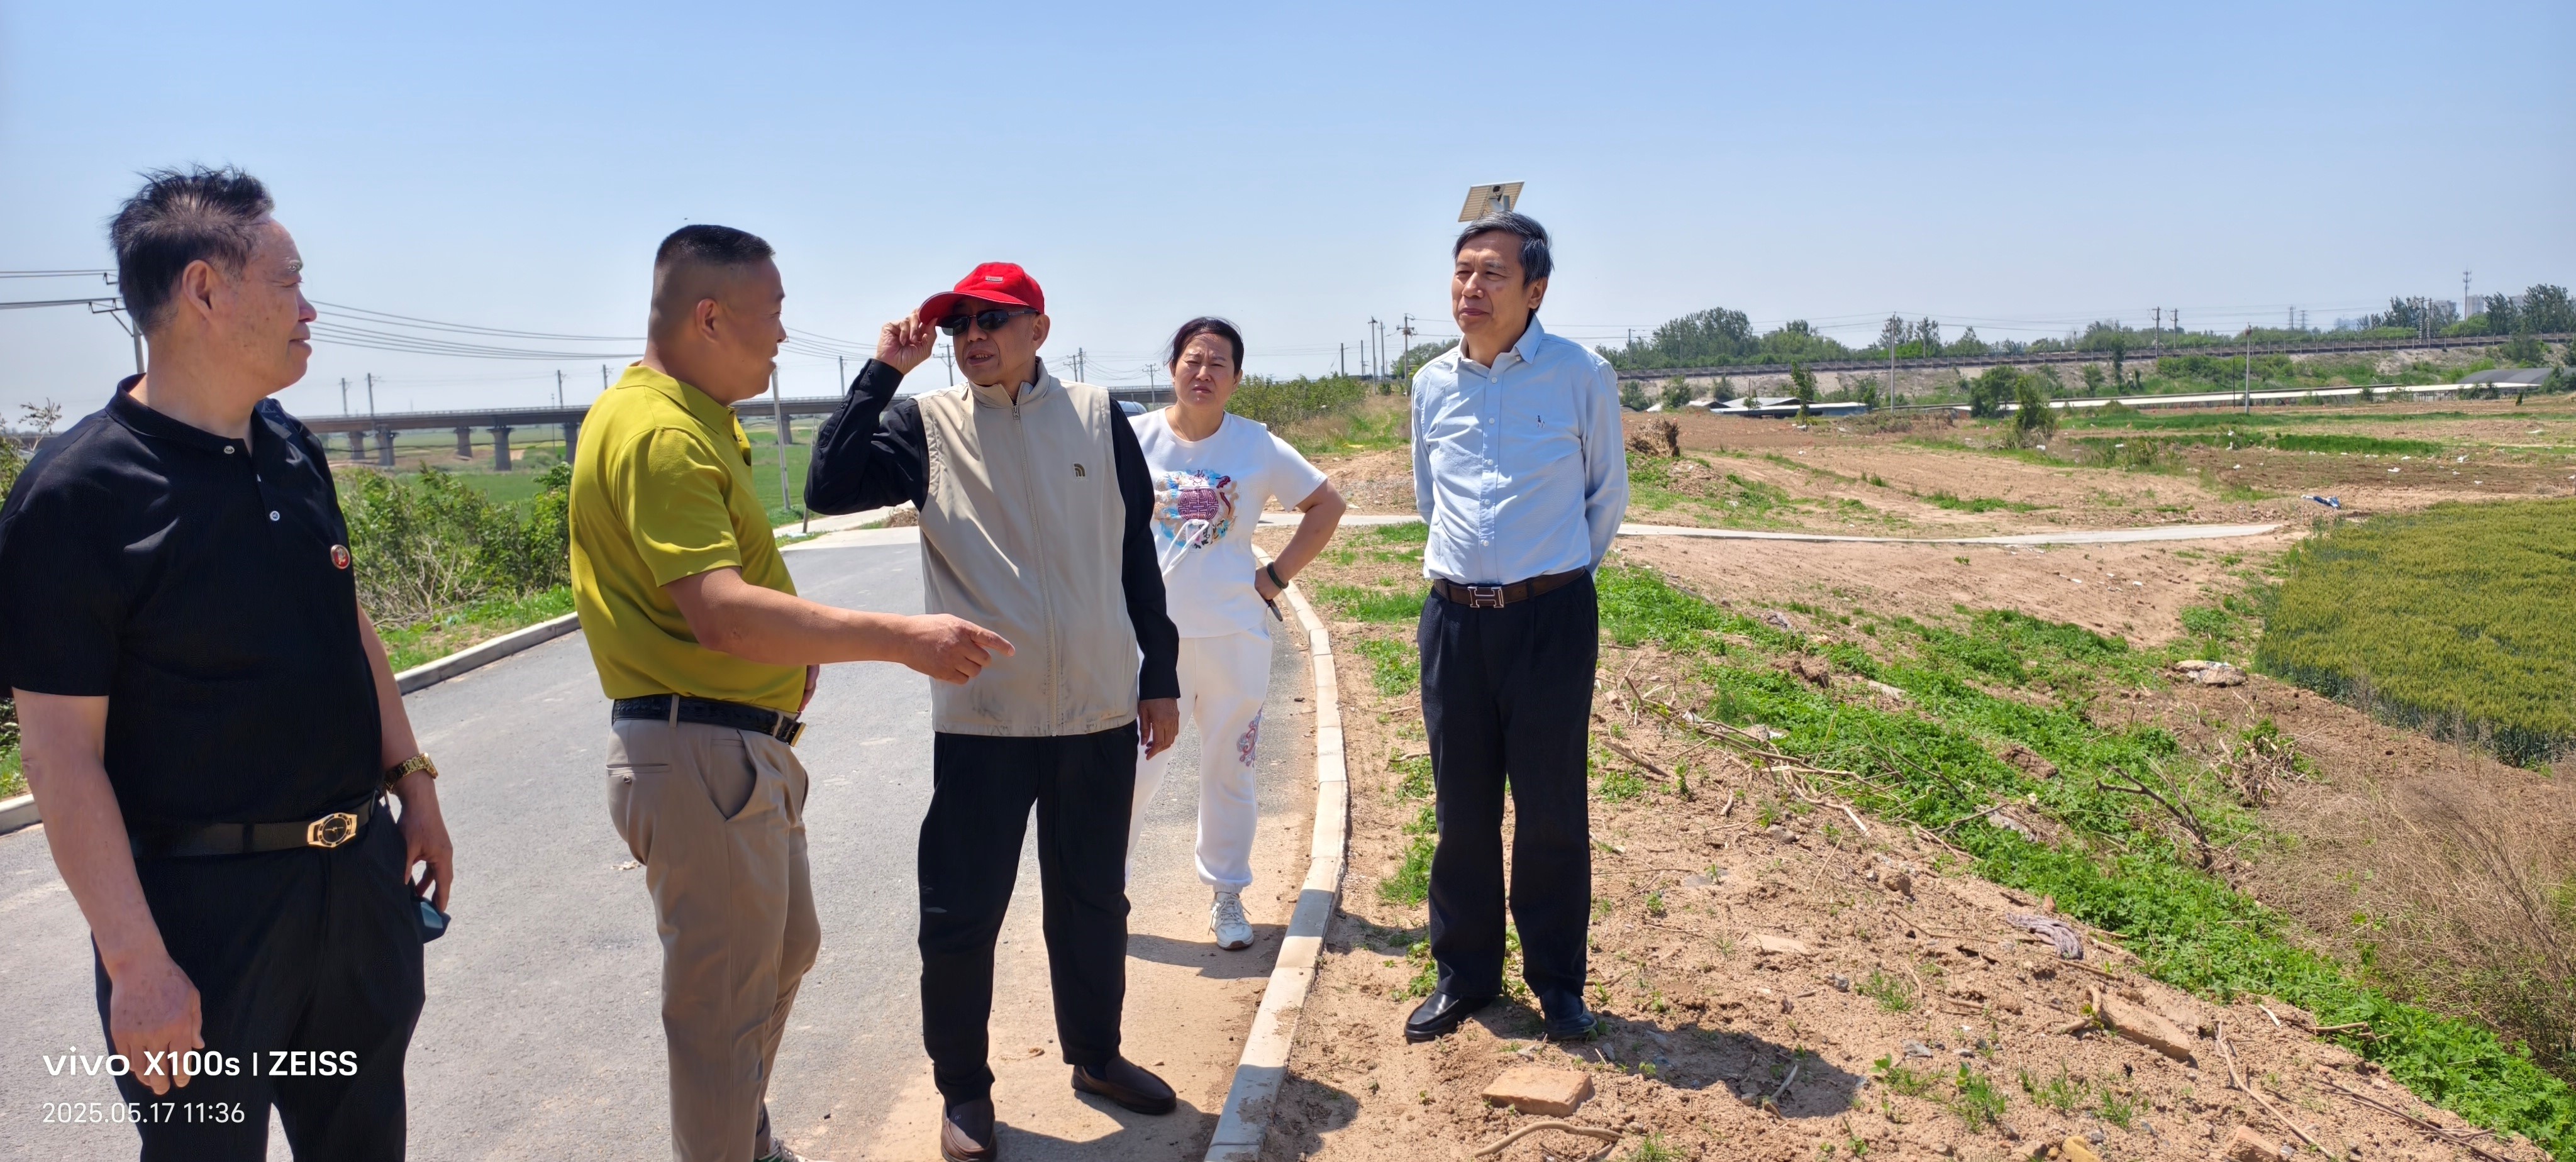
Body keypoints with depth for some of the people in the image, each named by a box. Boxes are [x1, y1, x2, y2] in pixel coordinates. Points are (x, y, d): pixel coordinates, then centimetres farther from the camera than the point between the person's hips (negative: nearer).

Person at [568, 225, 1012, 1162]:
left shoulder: (699, 421, 15)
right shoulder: (659, 432, -20)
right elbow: (721, 611, -31)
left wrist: (790, 652, 10)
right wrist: (898, 639, -33)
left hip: (748, 747, 11)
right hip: (700, 755, -11)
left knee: (785, 949, 25)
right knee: (726, 997, 2)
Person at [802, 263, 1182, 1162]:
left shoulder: (1097, 416, 3)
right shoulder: (928, 425, 0)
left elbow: (1137, 551, 7)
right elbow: (828, 488, -15)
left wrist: (1160, 677, 7)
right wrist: (883, 372, -14)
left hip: (1099, 713, 2)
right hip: (980, 719, -1)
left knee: (1094, 901, 16)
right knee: (960, 915, 4)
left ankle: (1095, 1054, 37)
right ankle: (964, 1088, 25)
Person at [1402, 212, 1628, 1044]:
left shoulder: (1582, 376, -5)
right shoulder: (1432, 384, 6)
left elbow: (1607, 493, 7)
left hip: (1551, 616, -3)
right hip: (1454, 618, 3)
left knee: (1551, 809, 4)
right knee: (1462, 809, 10)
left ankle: (1557, 981, 21)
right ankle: (1464, 976, 25)